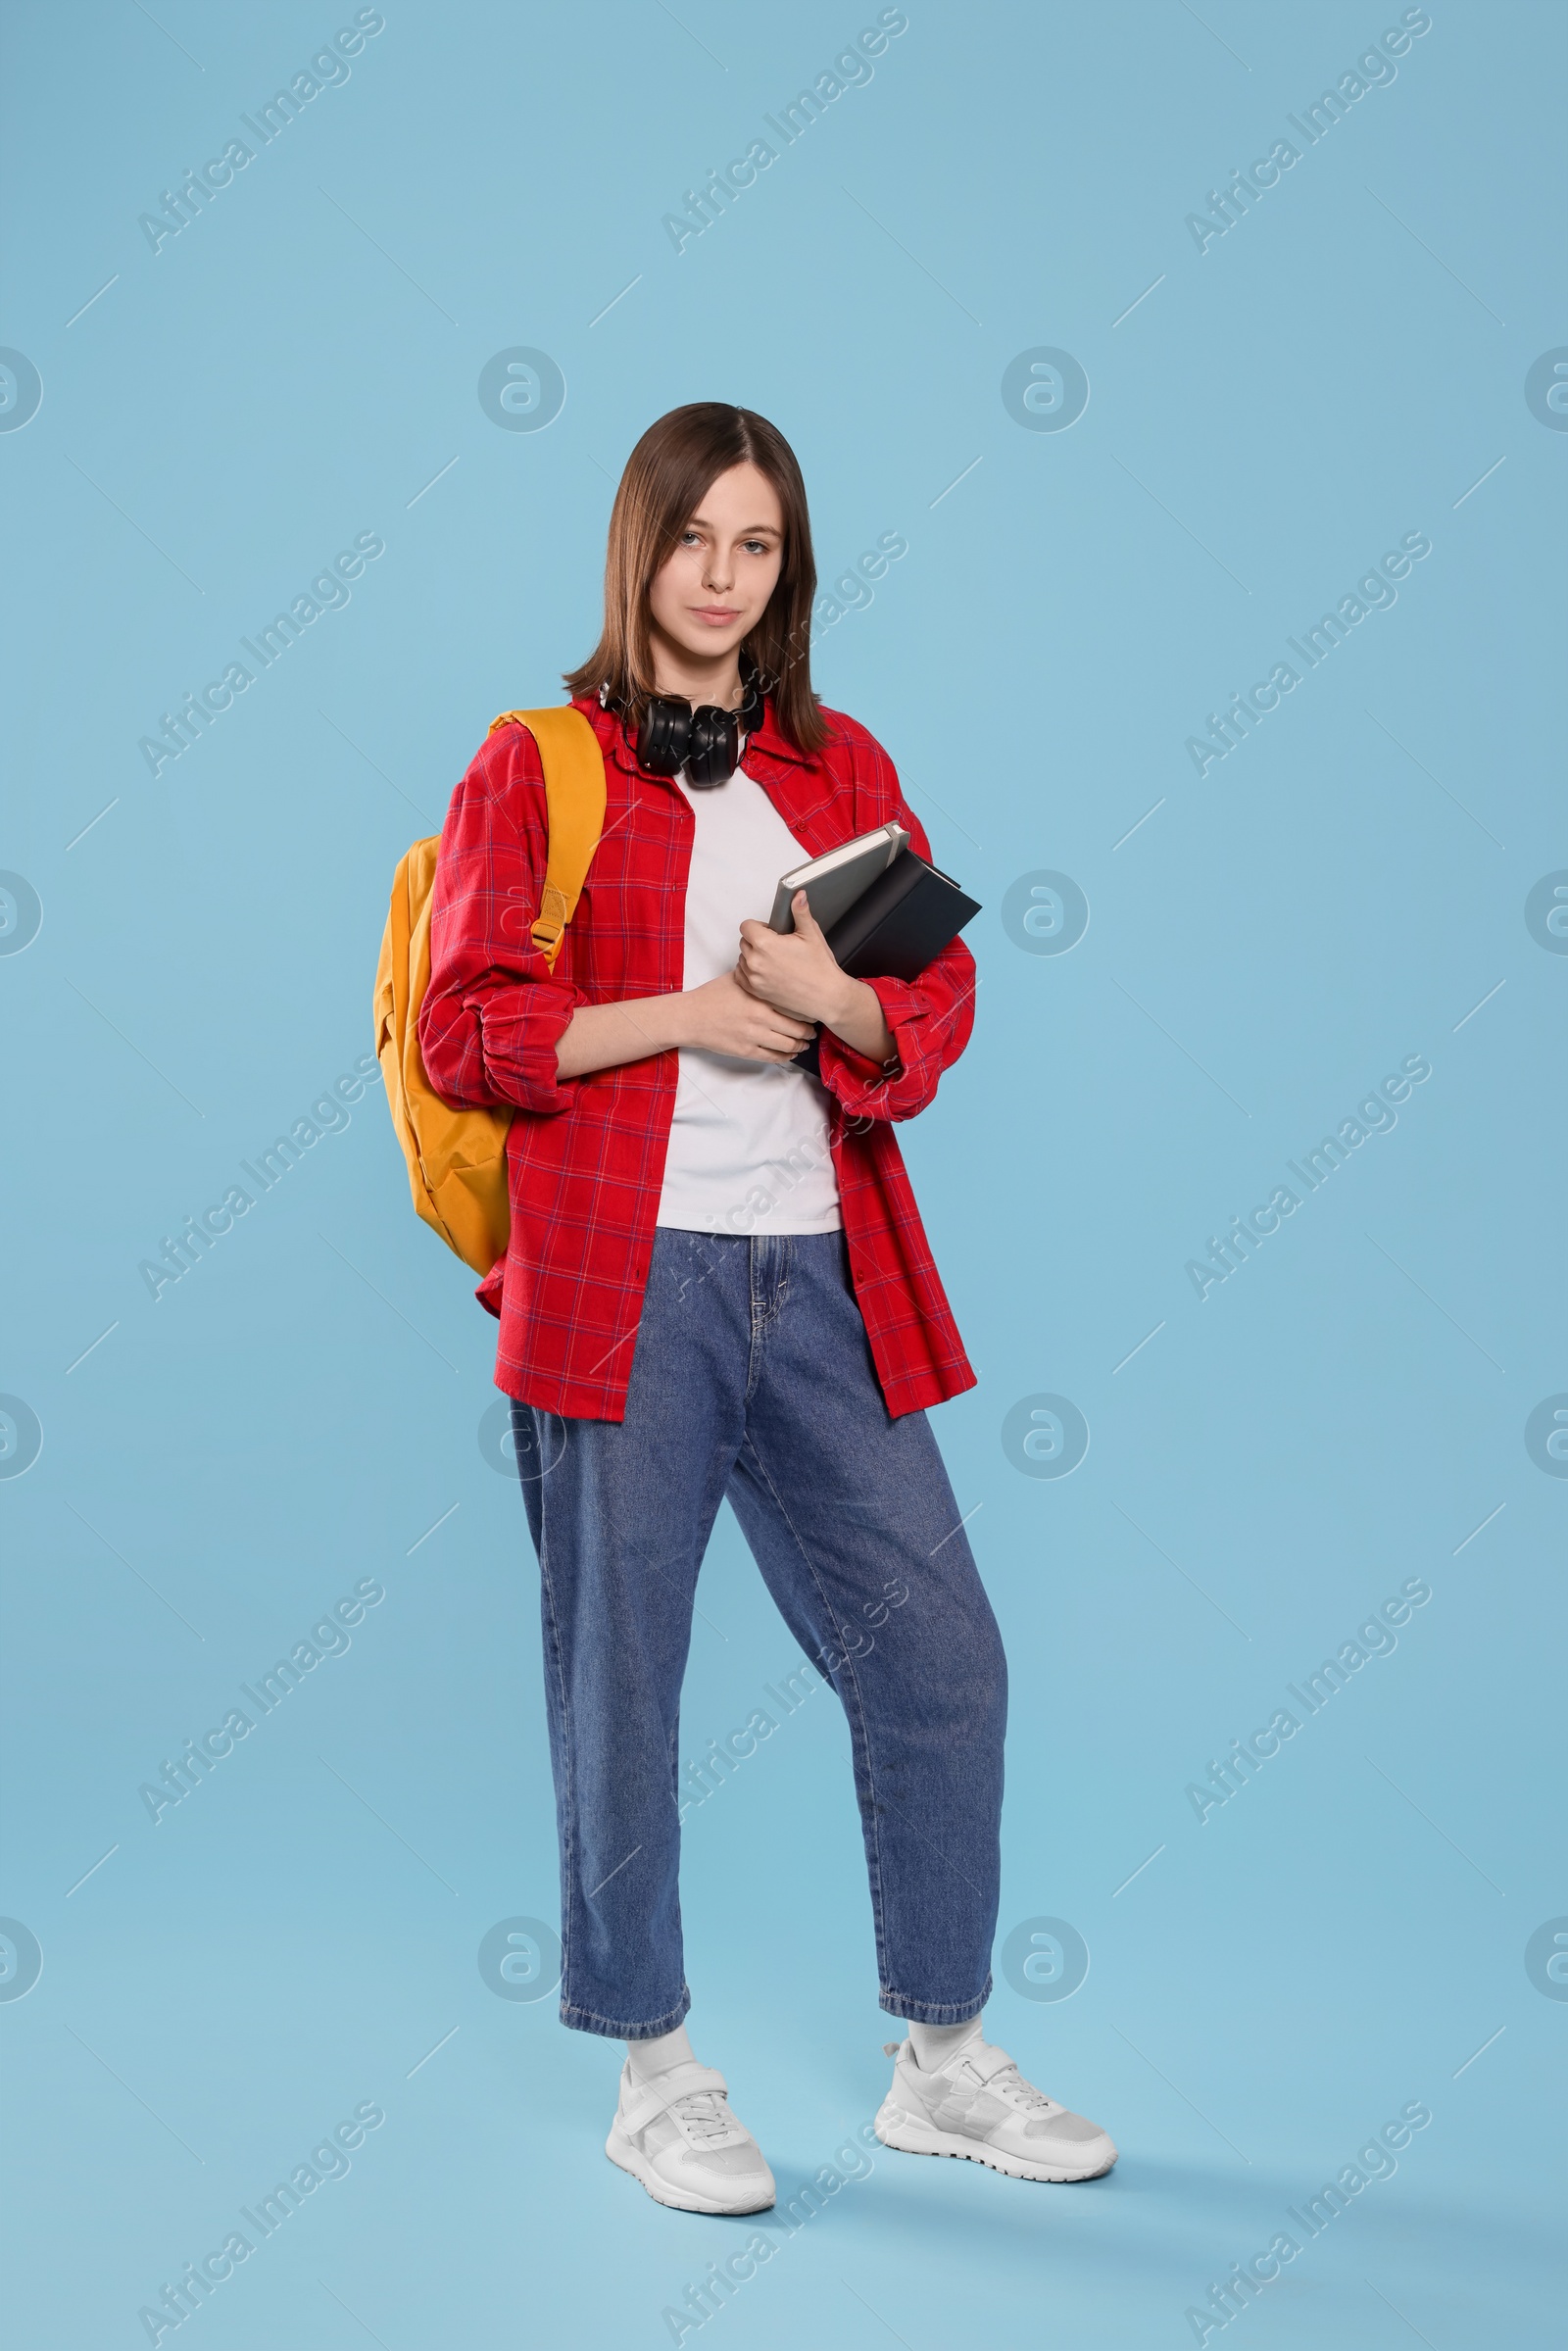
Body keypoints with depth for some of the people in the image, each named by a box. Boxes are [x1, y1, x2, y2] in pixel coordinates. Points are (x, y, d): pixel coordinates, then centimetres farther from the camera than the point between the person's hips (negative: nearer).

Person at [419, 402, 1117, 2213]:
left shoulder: (840, 764, 15)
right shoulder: (537, 766, 3)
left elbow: (940, 1007, 10)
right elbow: (464, 1030, -5)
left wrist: (832, 999, -11)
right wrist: (689, 1013, -11)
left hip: (820, 1275, 4)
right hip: (624, 1276, -4)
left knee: (939, 1650, 5)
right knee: (620, 1673, 3)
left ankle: (945, 2063, 21)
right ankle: (655, 2081, 20)